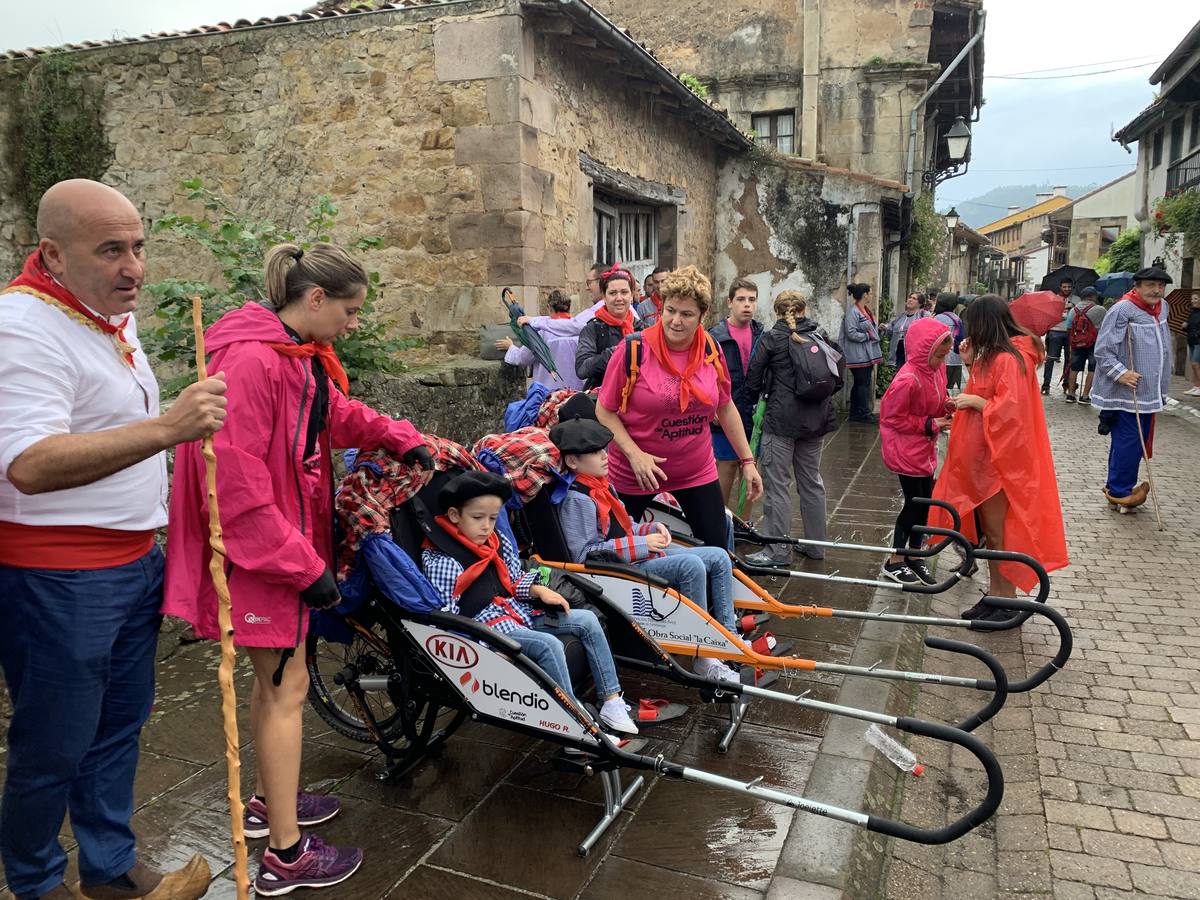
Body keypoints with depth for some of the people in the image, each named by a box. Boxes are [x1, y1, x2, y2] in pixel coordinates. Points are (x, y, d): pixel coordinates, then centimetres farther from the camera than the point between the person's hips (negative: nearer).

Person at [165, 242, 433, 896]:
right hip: (259, 551, -10)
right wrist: (304, 566, -22)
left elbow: (338, 415, 28)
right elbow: (237, 487, -26)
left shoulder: (304, 358, 8)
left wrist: (402, 439, 18)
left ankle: (267, 802, 39)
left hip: (290, 539, 10)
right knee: (287, 687, -2)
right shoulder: (249, 362, -24)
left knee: (274, 677, 20)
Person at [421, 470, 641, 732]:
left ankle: (612, 701, 0)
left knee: (587, 620, -3)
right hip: (488, 629, -8)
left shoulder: (498, 541, 8)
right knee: (548, 644, -29)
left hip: (521, 612, 8)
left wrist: (538, 590, -3)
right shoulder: (440, 561, -14)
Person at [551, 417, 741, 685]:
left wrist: (650, 530, 1)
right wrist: (640, 544, -20)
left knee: (718, 557, 1)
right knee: (690, 566, -30)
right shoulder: (576, 499, -16)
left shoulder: (601, 485, 14)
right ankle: (703, 661, -22)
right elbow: (583, 554, -22)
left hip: (642, 554, 10)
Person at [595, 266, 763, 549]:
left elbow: (726, 408, 9)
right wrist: (635, 455, -22)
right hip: (635, 472, -3)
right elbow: (605, 411, -10)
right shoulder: (634, 351, -16)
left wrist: (747, 461, 8)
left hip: (698, 471, 3)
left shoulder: (712, 351, -4)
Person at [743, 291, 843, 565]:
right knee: (811, 481, 16)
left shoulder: (772, 338, -5)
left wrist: (763, 394, 16)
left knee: (778, 483, 0)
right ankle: (815, 545, 25)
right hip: (817, 419, 6)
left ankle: (778, 550, 2)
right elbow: (839, 376, 9)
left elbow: (753, 380, -4)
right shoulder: (820, 336, 8)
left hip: (782, 419, -5)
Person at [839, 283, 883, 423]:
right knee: (863, 384, -5)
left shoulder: (866, 310, 14)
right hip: (859, 355, -10)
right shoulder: (853, 312, -15)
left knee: (861, 384, 12)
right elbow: (851, 333, -21)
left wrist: (878, 328, 7)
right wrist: (868, 336, -13)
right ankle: (864, 413, 1)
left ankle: (856, 412, 18)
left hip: (868, 354, 10)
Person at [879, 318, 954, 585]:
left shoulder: (937, 369, 0)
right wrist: (929, 424, -18)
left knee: (925, 503, 14)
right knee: (914, 504, 1)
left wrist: (947, 406, -6)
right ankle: (895, 562, 18)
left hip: (926, 449, 8)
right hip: (906, 450, -8)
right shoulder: (907, 380, -27)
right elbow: (893, 417, -19)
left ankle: (914, 556, 30)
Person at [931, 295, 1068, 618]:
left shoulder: (1009, 360, -20)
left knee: (998, 533, 0)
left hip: (999, 458, -10)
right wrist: (971, 363, 7)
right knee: (989, 531, 17)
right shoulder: (992, 356, 10)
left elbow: (1010, 409, -26)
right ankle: (994, 594, 27)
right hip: (982, 458, 10)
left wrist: (975, 401, -15)